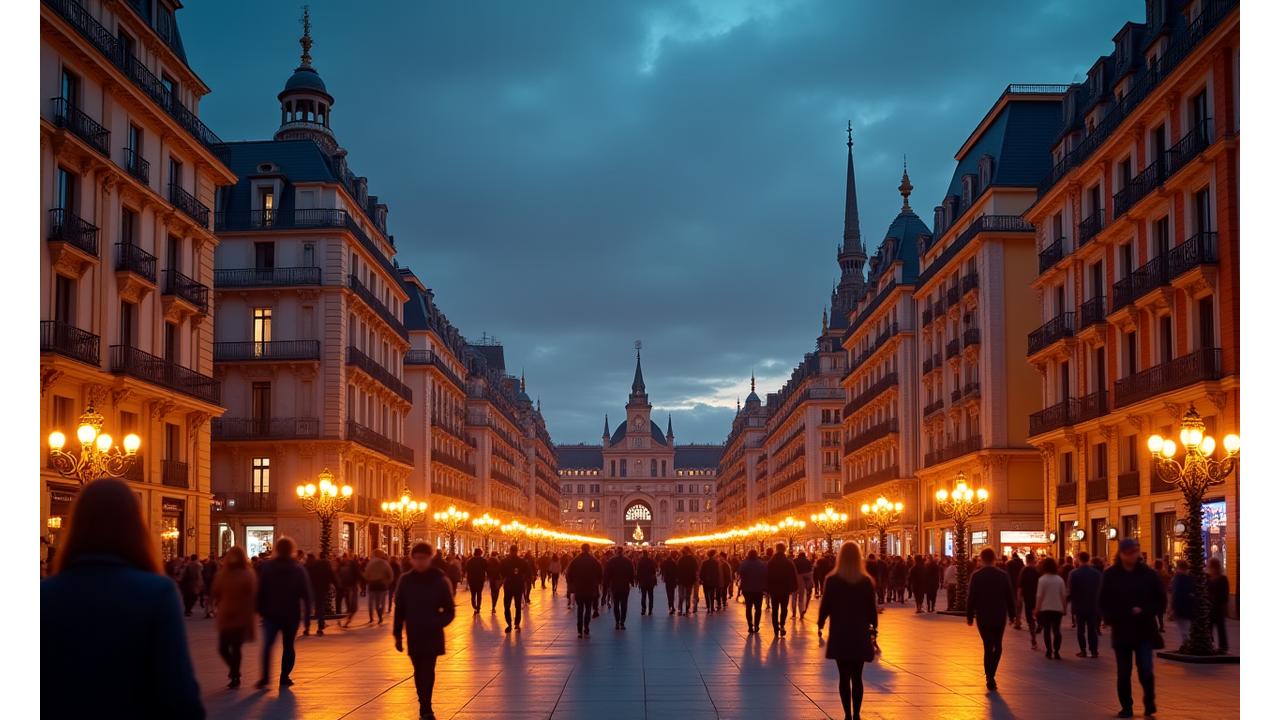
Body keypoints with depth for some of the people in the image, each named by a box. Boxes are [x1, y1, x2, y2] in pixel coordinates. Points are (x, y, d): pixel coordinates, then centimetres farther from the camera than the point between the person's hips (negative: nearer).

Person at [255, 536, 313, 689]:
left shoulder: (266, 567, -1)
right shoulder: (299, 570, -2)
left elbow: (260, 590, -1)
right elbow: (306, 592, -4)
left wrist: (260, 609, 5)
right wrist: (308, 611, 1)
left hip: (271, 613, 0)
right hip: (291, 614, 0)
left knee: (268, 645, 3)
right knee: (288, 646, 9)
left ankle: (265, 677, -10)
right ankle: (284, 678, 6)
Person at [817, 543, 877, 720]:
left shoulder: (832, 580, -7)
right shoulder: (866, 581, -2)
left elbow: (825, 606, -4)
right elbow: (872, 609, 2)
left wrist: (820, 625, 10)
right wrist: (873, 629, 12)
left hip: (840, 634, -1)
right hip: (860, 634, 1)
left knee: (844, 677, 3)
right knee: (857, 677, 7)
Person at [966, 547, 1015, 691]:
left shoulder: (976, 576, -7)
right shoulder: (1003, 575, -2)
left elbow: (971, 597, -6)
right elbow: (1009, 597, 2)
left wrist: (969, 616, 2)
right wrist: (1012, 614, 12)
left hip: (983, 617, -1)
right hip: (1000, 616, 1)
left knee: (988, 647, 4)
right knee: (998, 646, 15)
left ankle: (990, 678, 0)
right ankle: (991, 674, 5)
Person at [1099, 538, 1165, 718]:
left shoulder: (1149, 574, -1)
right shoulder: (1110, 575, 0)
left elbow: (1160, 601, 4)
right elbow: (1103, 603, 6)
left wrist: (1144, 612, -12)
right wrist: (1112, 619, -12)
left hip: (1145, 631, -1)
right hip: (1121, 631, 1)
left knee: (1146, 671, -7)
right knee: (1123, 673, 7)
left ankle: (1149, 702, 18)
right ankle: (1126, 707, 20)